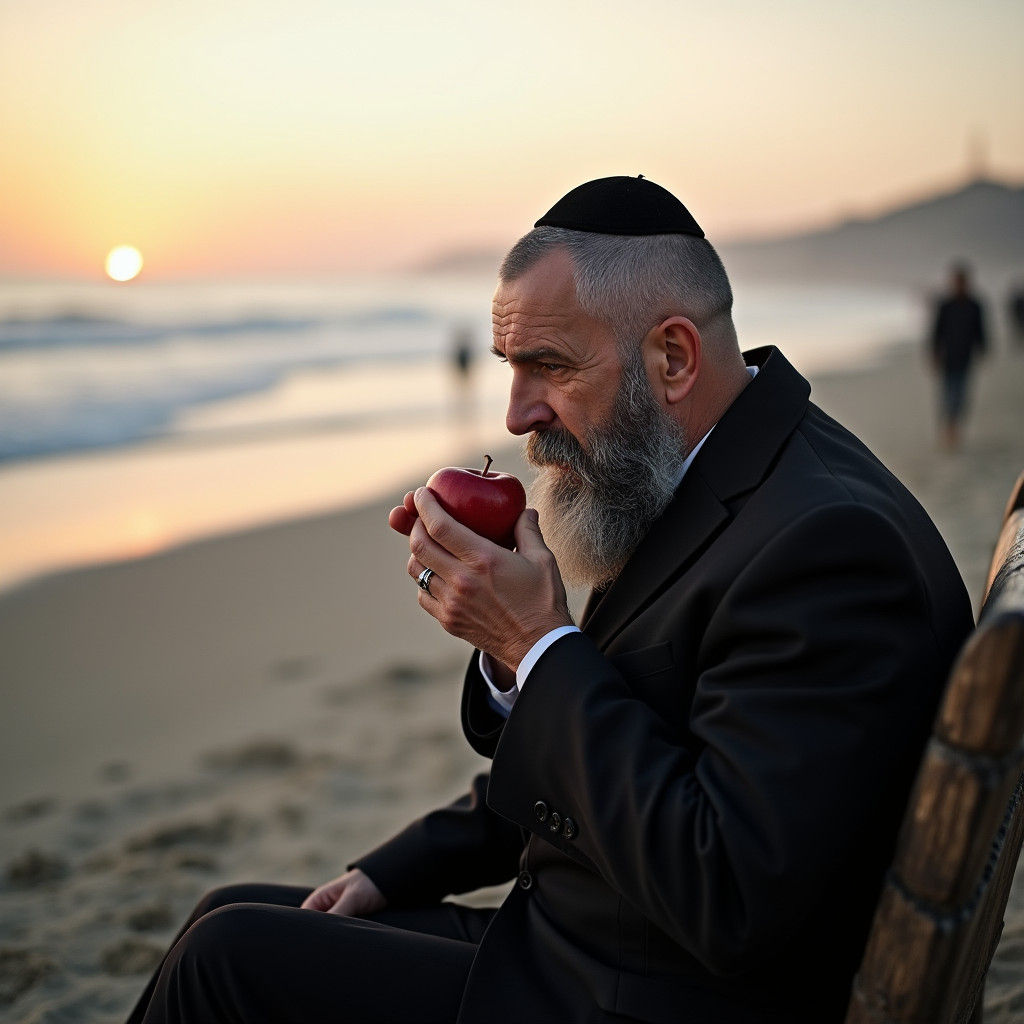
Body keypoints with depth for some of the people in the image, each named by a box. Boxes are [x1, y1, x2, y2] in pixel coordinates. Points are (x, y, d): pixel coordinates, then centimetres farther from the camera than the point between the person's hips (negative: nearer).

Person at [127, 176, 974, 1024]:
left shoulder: (834, 539, -25)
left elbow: (732, 906, -29)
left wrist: (540, 646, -23)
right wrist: (390, 873, 4)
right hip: (564, 946, 9)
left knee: (232, 955, -8)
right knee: (232, 916, 9)